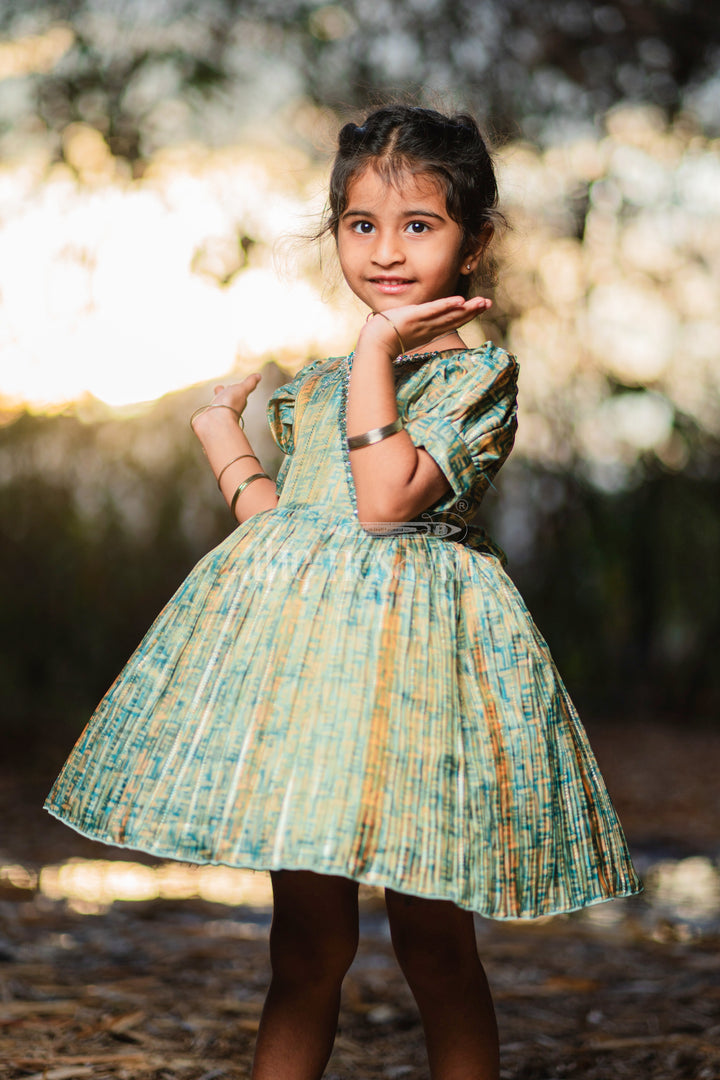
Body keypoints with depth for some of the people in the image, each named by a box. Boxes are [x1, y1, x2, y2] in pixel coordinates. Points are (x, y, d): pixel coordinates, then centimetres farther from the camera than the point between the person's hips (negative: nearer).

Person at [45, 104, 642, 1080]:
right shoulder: (315, 384, 17)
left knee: (434, 944, 3)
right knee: (308, 941, 7)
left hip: (411, 643, -5)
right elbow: (276, 521, 14)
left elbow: (388, 498, -17)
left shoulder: (480, 371, -3)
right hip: (301, 639, 5)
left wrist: (377, 351, -12)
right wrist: (227, 440, 15)